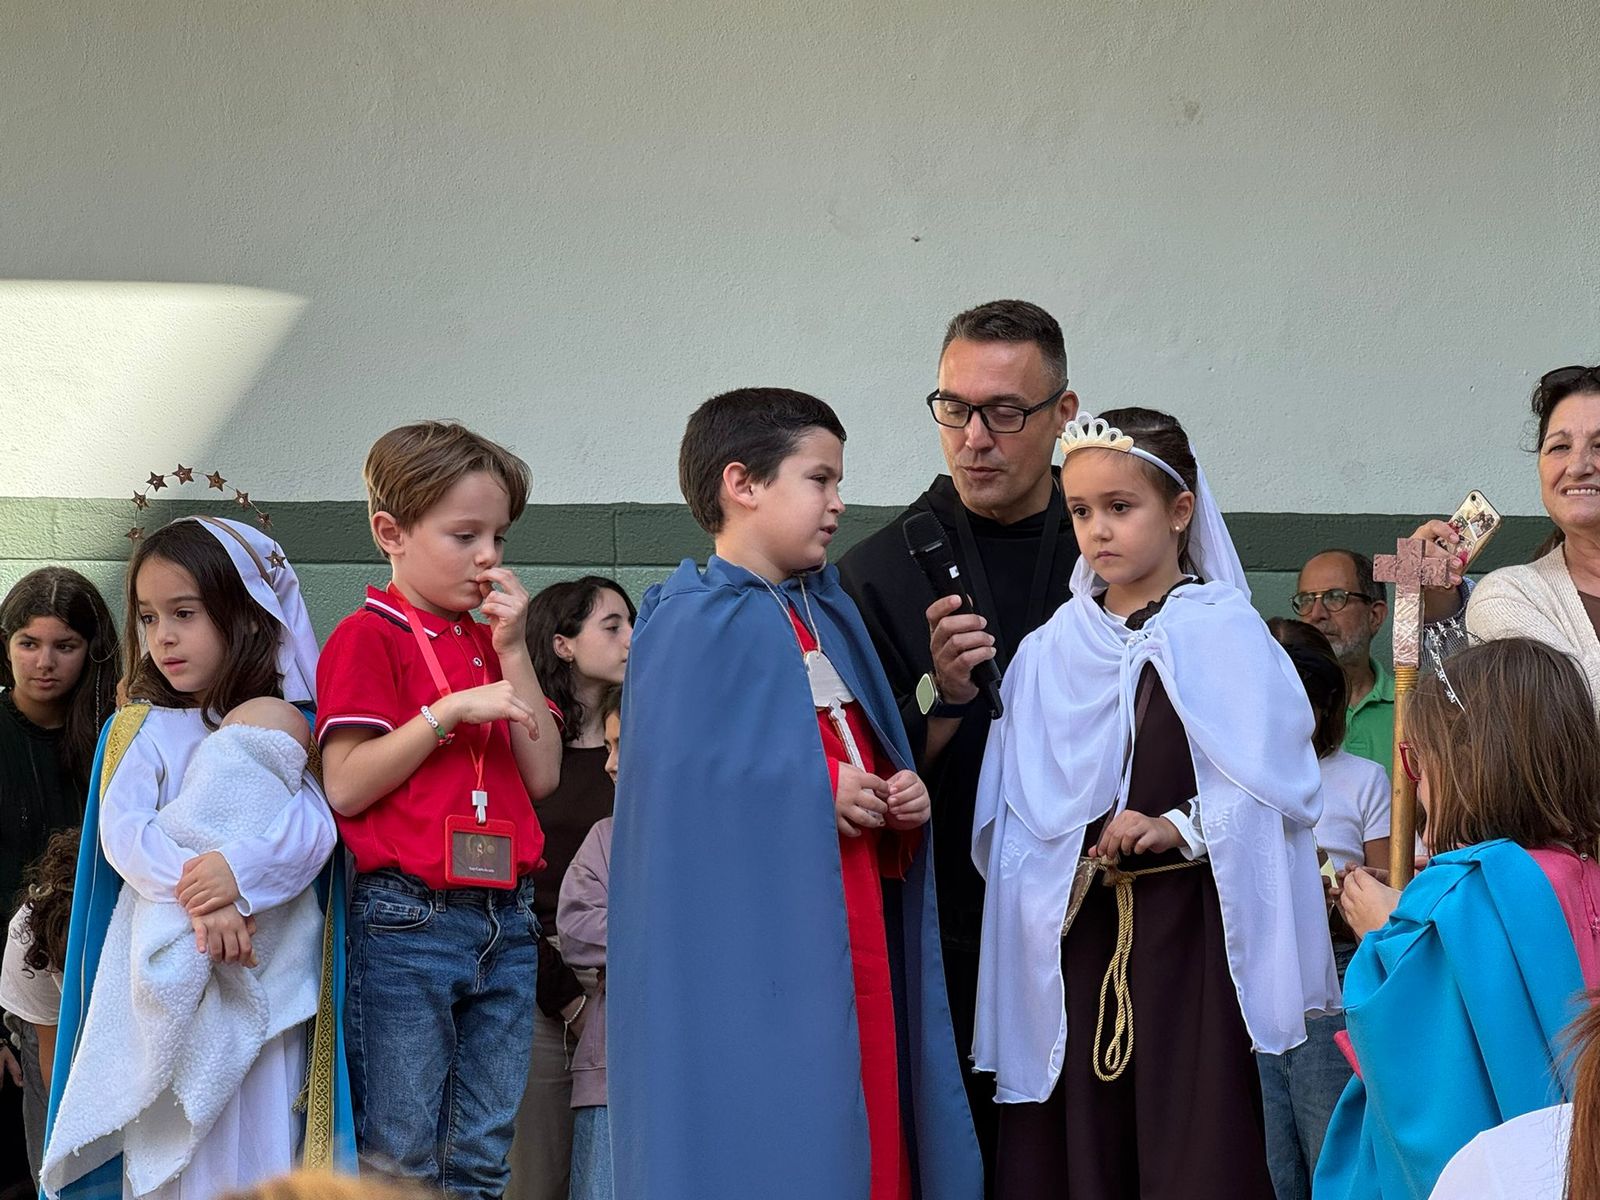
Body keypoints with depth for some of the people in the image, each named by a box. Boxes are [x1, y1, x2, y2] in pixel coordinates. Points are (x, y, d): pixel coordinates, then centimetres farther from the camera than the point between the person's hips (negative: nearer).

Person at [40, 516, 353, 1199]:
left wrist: (242, 870, -25)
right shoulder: (142, 730, 5)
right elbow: (122, 830, -9)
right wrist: (195, 900, -24)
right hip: (173, 973, -1)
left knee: (264, 1143, 1)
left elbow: (317, 825, -7)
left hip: (270, 979, 1)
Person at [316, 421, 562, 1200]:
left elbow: (543, 777, 8)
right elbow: (344, 788, -11)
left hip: (505, 921, 6)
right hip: (407, 922, -6)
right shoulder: (369, 638, -3)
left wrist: (513, 651, 1)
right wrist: (450, 711, -16)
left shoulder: (491, 642, 17)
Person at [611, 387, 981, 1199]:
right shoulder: (695, 628, -10)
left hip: (856, 943, 8)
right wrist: (818, 793, -18)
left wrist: (900, 799, 2)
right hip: (756, 960, -8)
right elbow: (678, 782, -21)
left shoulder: (827, 620, 16)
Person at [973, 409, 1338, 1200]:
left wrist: (1180, 828, -17)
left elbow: (1276, 786, -7)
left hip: (1190, 926, -3)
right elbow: (1016, 812, 11)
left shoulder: (1226, 634, -1)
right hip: (1077, 928, 3)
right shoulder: (1052, 649, 10)